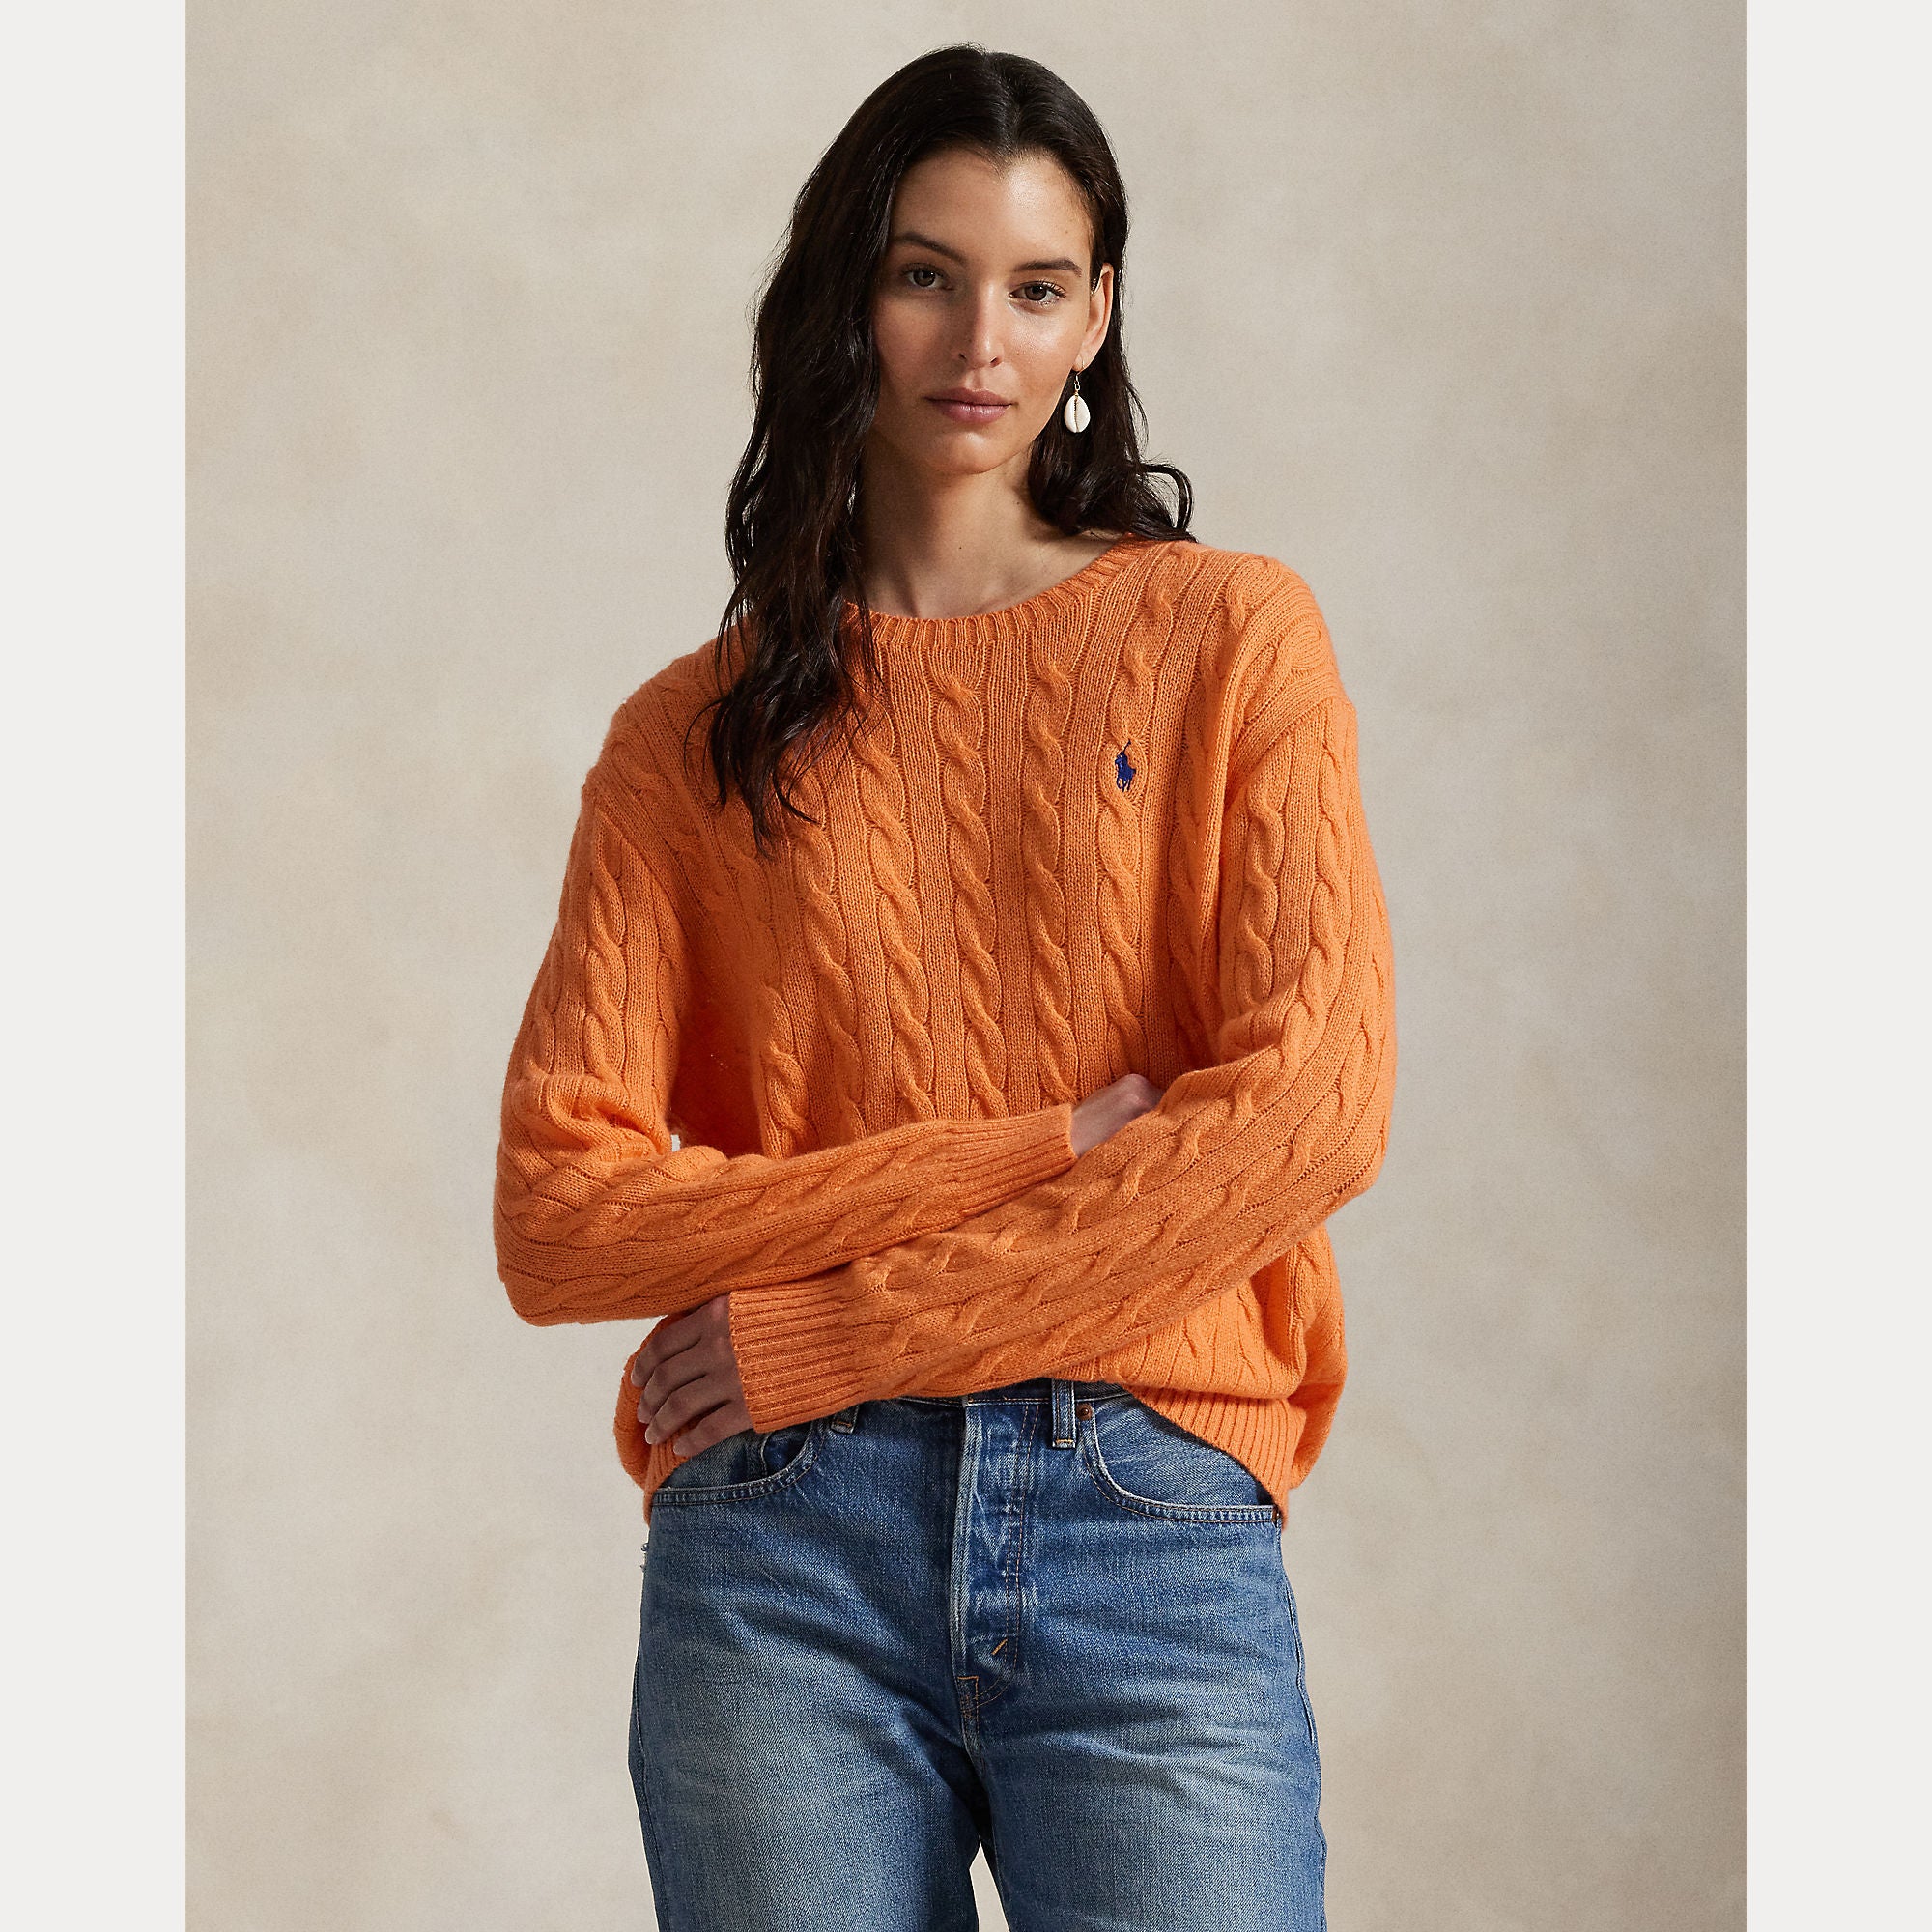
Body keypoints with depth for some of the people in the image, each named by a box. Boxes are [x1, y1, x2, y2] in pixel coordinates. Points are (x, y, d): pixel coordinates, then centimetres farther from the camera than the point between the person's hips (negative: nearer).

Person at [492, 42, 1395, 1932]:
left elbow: (1312, 1113, -5)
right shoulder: (691, 732, 9)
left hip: (1151, 1527, -1)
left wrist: (825, 1329, -7)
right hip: (783, 1551, 1)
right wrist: (1021, 1158, -9)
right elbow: (554, 1216, 1)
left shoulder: (1229, 635, 6)